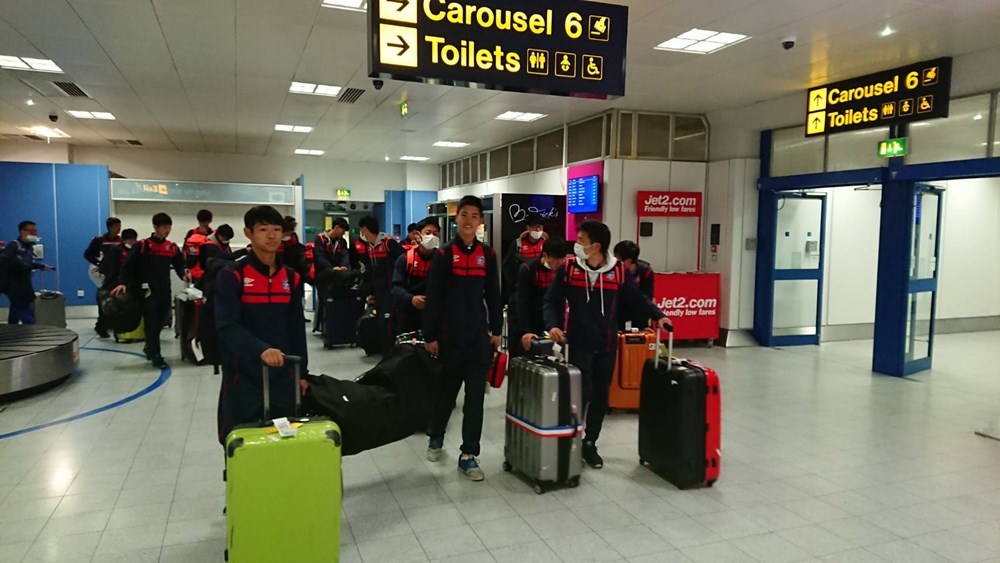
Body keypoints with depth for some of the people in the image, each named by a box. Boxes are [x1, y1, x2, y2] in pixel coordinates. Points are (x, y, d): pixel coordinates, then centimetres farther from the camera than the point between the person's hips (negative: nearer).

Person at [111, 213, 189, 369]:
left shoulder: (173, 248, 8)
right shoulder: (143, 245, -5)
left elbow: (179, 265, 17)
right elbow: (128, 266, -6)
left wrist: (183, 274, -5)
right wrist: (123, 283, -19)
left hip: (165, 292, 4)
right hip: (148, 291, -4)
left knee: (159, 323, 13)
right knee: (152, 324, -3)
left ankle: (150, 347, 36)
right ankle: (156, 356, 2)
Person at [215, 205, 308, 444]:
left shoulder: (291, 278, 7)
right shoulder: (231, 276, -7)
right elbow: (227, 326, -18)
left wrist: (301, 372, 9)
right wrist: (261, 349, -33)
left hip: (282, 376, 4)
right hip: (243, 377, -4)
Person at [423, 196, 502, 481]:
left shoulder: (488, 255, 5)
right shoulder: (444, 254, -4)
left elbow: (493, 295, 9)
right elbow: (433, 298, -5)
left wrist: (496, 330, 6)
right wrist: (430, 336, -7)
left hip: (479, 337, 2)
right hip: (450, 337, -2)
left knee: (475, 396, 1)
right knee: (447, 390, 12)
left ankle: (468, 455, 9)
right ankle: (436, 436, 37)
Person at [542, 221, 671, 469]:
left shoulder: (618, 270, -5)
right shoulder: (568, 267, -6)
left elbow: (637, 299, 5)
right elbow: (552, 301, -1)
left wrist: (658, 316, -8)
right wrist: (552, 325, -17)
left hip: (607, 346, 2)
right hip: (579, 344, -2)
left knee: (601, 396, 11)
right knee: (581, 394, -6)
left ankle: (590, 443, 27)